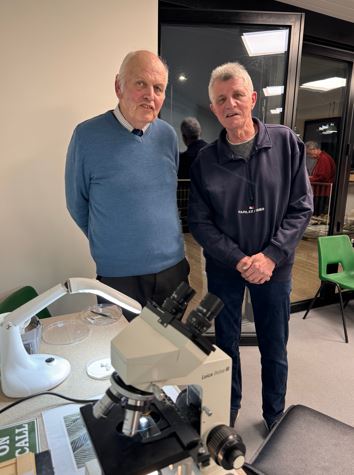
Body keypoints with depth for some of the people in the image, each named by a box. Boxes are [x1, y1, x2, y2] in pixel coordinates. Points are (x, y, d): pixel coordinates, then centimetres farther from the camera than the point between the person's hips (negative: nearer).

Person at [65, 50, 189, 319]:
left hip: (173, 266, 4)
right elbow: (78, 204, -2)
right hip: (118, 274, -3)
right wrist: (110, 243, 7)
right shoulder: (87, 135, -13)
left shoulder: (168, 135, -1)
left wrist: (158, 239, 12)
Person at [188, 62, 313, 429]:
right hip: (224, 269, 0)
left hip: (274, 268, 0)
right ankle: (228, 410, 43)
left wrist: (271, 256, -16)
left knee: (274, 349, 15)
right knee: (226, 344, 17)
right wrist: (239, 260, -16)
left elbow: (301, 207, -5)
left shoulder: (286, 143, -5)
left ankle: (275, 416, 42)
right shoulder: (205, 160, -5)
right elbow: (200, 222, -6)